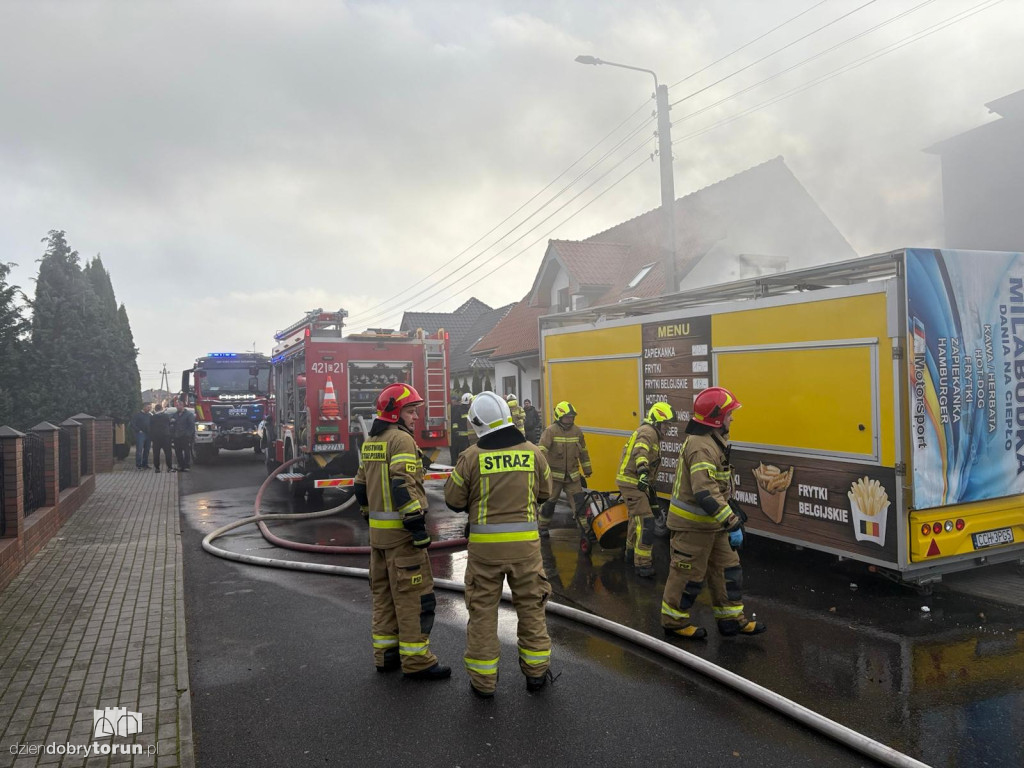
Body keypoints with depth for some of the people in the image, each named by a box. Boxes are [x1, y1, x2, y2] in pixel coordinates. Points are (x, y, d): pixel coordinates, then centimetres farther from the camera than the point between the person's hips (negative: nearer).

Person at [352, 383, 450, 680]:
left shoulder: (369, 443, 14)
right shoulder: (401, 439, -14)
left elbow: (361, 487, 18)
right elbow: (403, 486, -24)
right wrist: (418, 526, -23)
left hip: (378, 530, 9)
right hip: (401, 532, -9)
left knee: (384, 593, 16)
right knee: (414, 595, -2)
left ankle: (385, 654, 25)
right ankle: (416, 661, 5)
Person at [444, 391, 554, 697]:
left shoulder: (471, 457, -10)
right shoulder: (532, 452, -3)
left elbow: (454, 500, -2)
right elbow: (545, 492, 10)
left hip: (485, 544, -2)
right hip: (525, 543, 2)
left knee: (483, 609, 11)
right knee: (531, 606, 17)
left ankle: (483, 680, 20)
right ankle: (536, 672, 29)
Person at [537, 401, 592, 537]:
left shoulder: (577, 431, 6)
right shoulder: (551, 431, -10)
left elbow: (583, 451, 16)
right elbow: (542, 450, -17)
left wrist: (587, 469, 20)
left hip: (572, 475, 3)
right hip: (554, 474, -3)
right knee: (549, 501, 7)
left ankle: (585, 528, 8)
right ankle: (543, 527, 24)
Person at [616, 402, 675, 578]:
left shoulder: (652, 433, 19)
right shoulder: (648, 432, -15)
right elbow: (641, 451, -36)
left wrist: (650, 485, 32)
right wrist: (642, 471, -53)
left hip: (638, 482, 11)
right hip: (631, 482, -11)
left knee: (636, 517, 24)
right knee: (645, 521, -14)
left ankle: (632, 552, 42)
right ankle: (643, 564, -12)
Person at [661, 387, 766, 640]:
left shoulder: (711, 441, 10)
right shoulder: (702, 447, -25)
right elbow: (706, 494, -33)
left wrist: (732, 513, 24)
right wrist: (732, 524, -30)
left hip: (710, 523, 10)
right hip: (693, 524, -10)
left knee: (727, 567, 15)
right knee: (688, 574, 3)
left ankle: (731, 619, 27)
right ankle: (674, 621, 19)